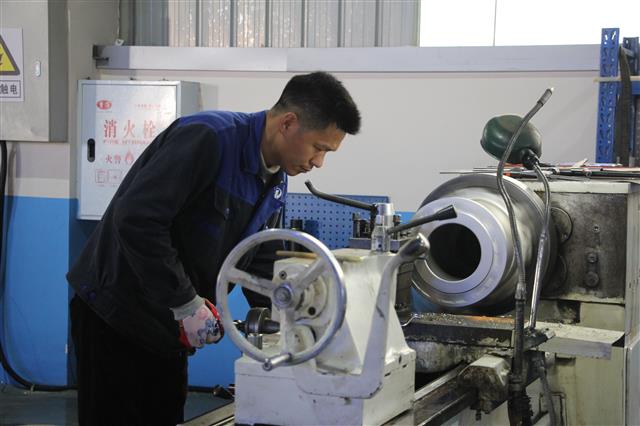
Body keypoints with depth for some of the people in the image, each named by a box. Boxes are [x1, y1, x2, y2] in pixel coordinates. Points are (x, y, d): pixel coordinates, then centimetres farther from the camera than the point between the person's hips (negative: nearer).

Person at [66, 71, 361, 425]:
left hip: (169, 326, 8)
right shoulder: (208, 138, -23)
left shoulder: (276, 183, 5)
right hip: (116, 312, -8)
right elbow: (136, 218, -30)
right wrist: (187, 304, -26)